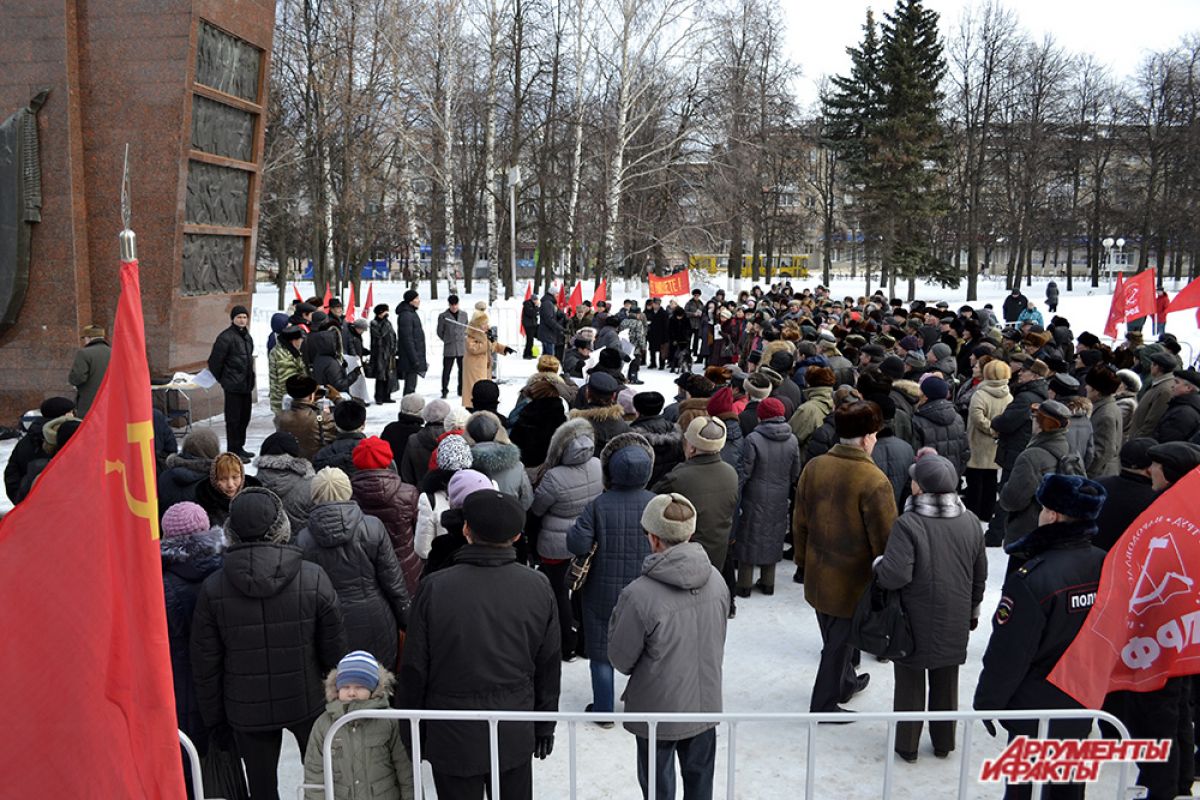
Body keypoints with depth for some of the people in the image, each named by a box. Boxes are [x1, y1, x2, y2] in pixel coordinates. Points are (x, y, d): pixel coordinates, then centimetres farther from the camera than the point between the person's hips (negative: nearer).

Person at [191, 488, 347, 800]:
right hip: (308, 703, 0)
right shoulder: (314, 578, -16)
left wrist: (214, 717, 9)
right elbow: (335, 649, -9)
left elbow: (205, 663, -5)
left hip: (247, 710, 1)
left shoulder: (213, 587, -13)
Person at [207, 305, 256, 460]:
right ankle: (233, 452, 5)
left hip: (246, 384, 8)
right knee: (233, 419, -2)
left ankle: (240, 448, 27)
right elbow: (215, 361, -12)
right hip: (233, 385, -8)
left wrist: (250, 379, 16)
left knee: (244, 417, 15)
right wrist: (222, 379, -2)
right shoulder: (226, 337, -13)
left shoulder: (246, 336, 13)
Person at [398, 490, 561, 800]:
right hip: (515, 737, 2)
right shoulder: (538, 586, -8)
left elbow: (414, 669, -9)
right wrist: (545, 726, 13)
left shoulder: (434, 588, -17)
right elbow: (549, 666, 0)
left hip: (452, 739, -2)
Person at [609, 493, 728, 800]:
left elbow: (620, 659, -14)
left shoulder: (639, 595, -28)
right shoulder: (716, 579, -11)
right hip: (706, 705, 4)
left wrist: (619, 616, 1)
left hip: (658, 712, -4)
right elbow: (718, 642, 3)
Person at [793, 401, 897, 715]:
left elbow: (800, 521, 5)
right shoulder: (874, 480, -23)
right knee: (840, 641, 10)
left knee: (834, 637, 25)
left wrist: (802, 559, 17)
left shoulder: (814, 467, -5)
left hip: (818, 574, 6)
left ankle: (846, 682, 46)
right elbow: (884, 538, -18)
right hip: (853, 580, -6)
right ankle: (824, 703, 21)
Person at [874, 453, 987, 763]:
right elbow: (980, 575, 6)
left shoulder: (908, 524, -23)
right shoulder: (970, 521, -4)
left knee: (910, 684, 12)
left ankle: (907, 745, 24)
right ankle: (944, 743, 34)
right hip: (955, 623, 5)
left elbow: (895, 576, -28)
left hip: (915, 623, -4)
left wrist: (877, 566, -7)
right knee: (946, 684, 20)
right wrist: (972, 609, 20)